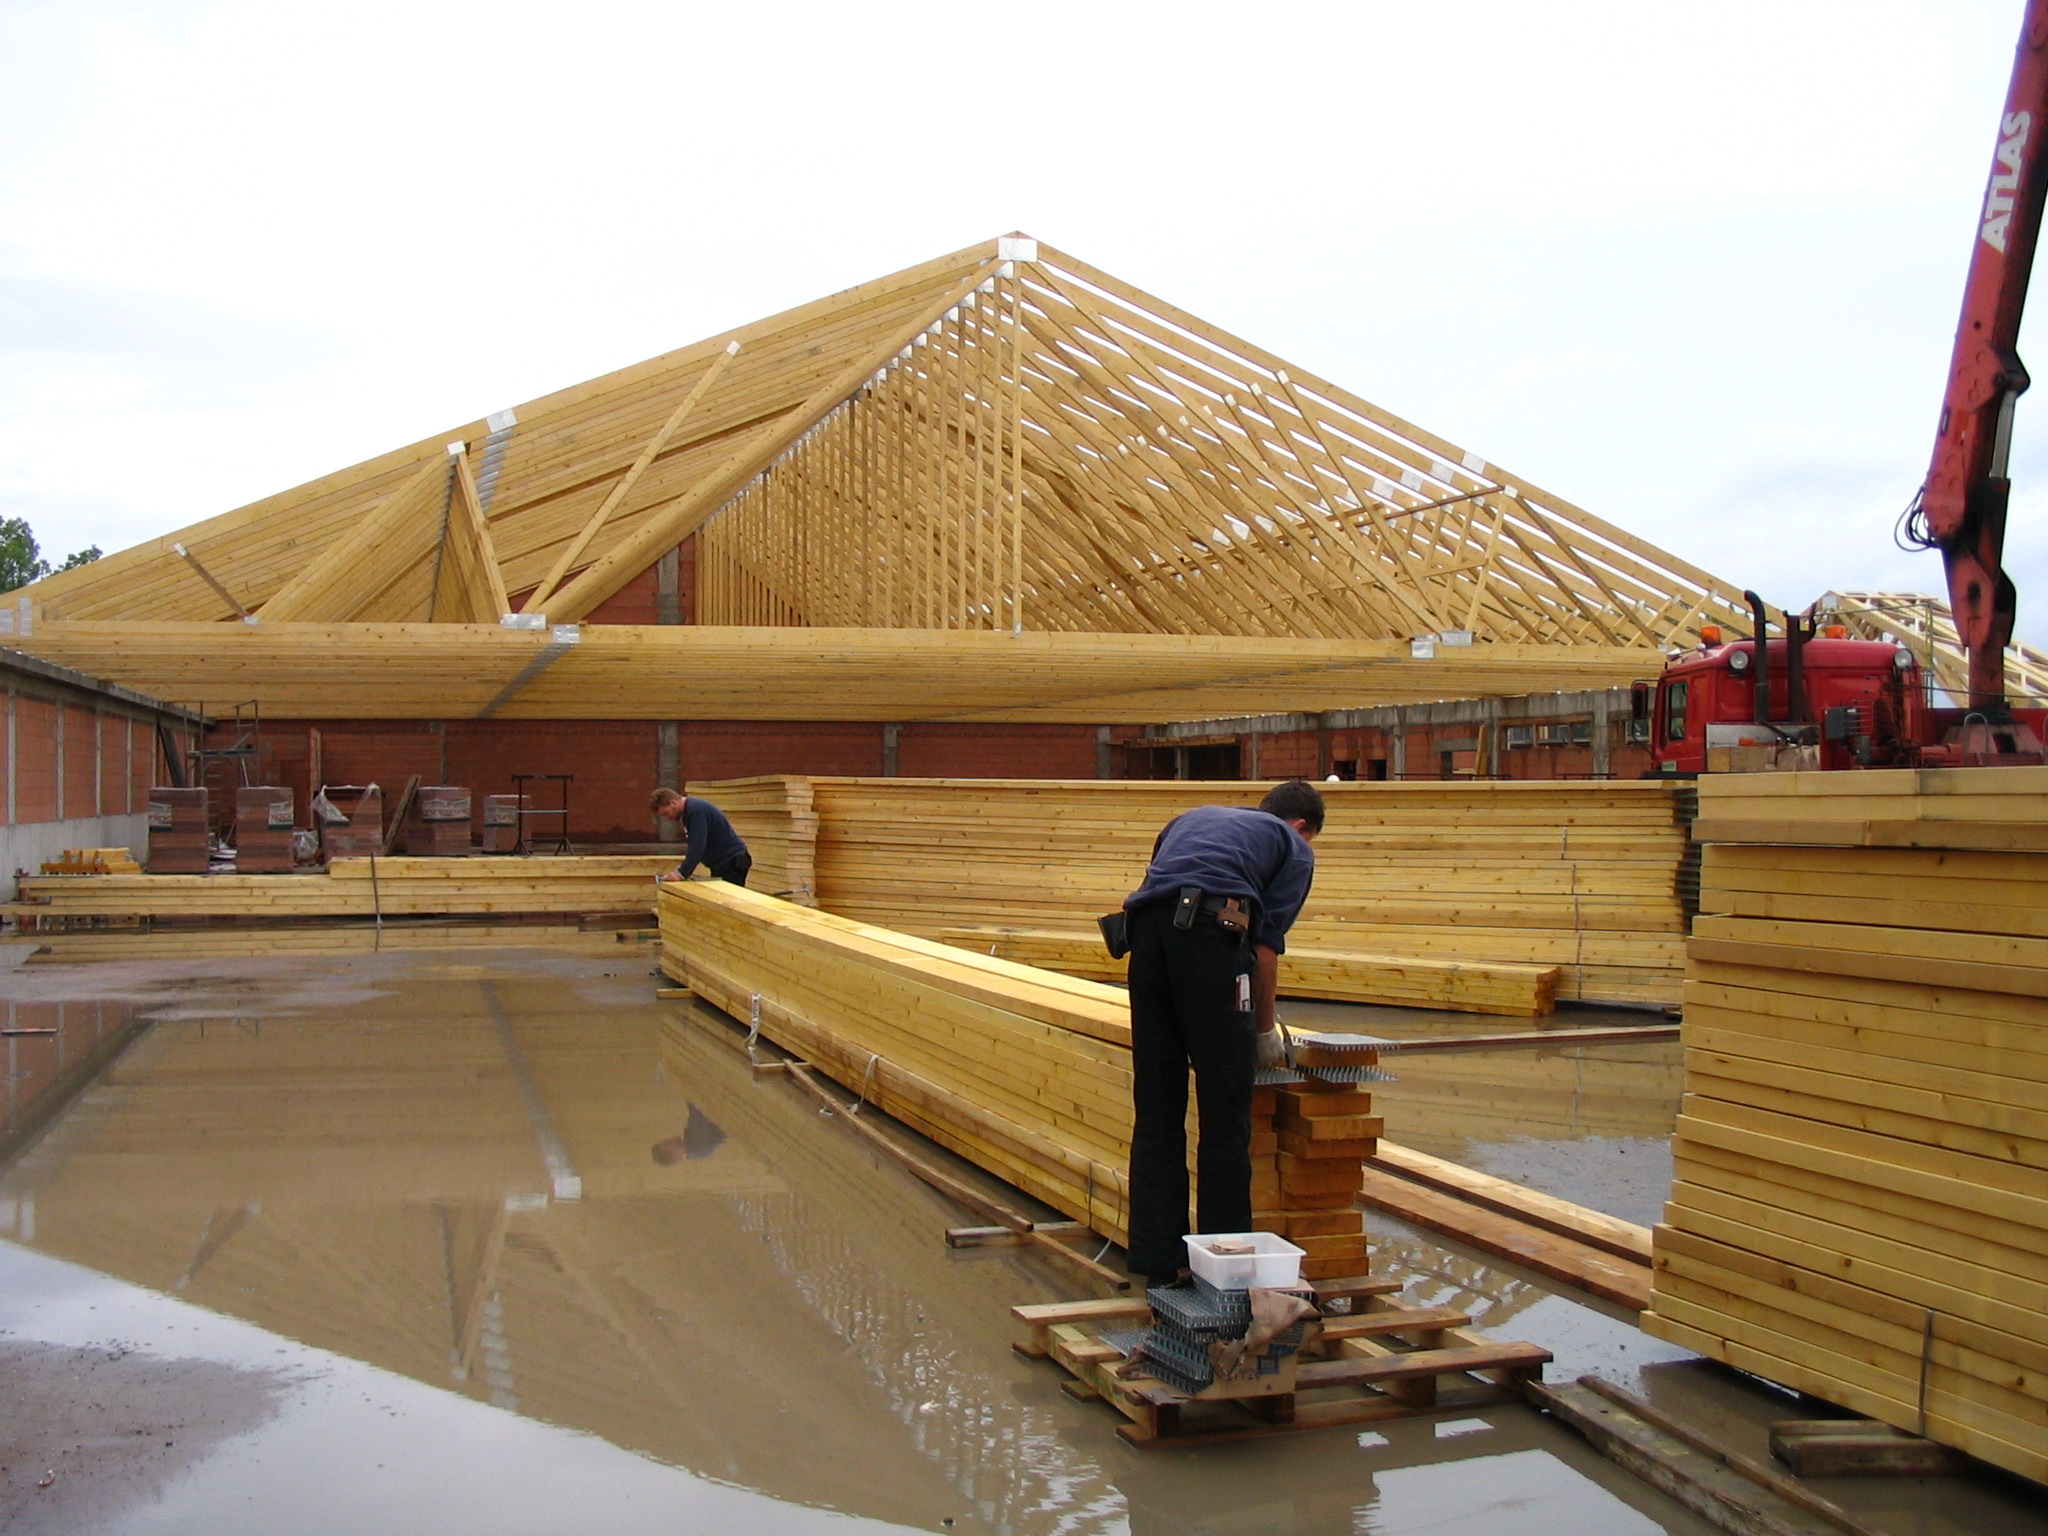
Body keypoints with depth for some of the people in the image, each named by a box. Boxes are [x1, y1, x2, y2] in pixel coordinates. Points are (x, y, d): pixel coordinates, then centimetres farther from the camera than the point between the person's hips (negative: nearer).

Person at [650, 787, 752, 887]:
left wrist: (681, 873, -25)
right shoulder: (690, 808, 10)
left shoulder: (696, 810, -22)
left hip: (732, 862, -10)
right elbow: (693, 845, 17)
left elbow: (697, 846, -27)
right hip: (721, 862, 10)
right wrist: (684, 868, 7)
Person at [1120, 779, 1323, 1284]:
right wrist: (1266, 1026, 21)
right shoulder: (1294, 847, 20)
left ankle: (1157, 1258, 13)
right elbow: (1267, 943, 9)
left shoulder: (1195, 817, 36)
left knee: (1156, 1110, 10)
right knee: (1225, 1114, 4)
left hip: (1145, 928, 5)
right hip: (1211, 933, -5)